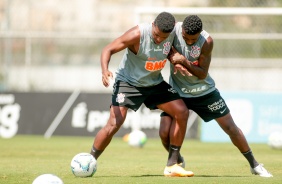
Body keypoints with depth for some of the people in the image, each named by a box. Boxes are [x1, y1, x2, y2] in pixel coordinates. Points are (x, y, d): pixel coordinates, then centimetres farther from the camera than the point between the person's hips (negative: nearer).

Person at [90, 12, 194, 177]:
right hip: (128, 82, -6)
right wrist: (105, 70, -40)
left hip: (155, 83, 6)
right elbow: (109, 49, -22)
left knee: (182, 112, -5)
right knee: (115, 123, -20)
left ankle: (172, 165, 3)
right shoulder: (138, 34, -27)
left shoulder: (173, 32, -11)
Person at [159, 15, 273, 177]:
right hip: (177, 91, 1)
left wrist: (184, 61, -35)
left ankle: (254, 164, 21)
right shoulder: (173, 30, -20)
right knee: (165, 133, -13)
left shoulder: (207, 41, -23)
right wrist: (172, 57, -21)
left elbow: (203, 74, -20)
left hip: (204, 91, -1)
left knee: (231, 128, 4)